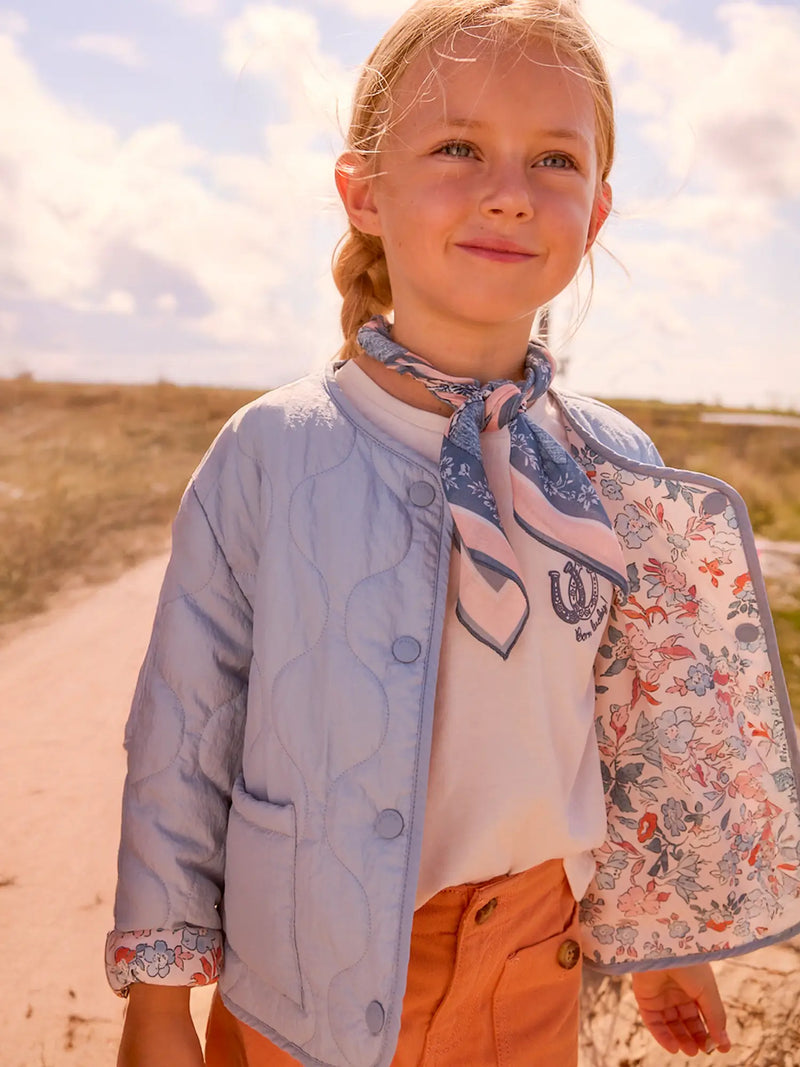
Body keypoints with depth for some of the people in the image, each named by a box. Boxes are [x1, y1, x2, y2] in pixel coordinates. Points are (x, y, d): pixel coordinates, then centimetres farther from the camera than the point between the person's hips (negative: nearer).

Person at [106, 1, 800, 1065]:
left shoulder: (615, 470, -5)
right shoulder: (270, 454, -13)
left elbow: (645, 719, 6)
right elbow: (184, 733, -7)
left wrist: (664, 936, 14)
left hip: (531, 973, 2)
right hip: (305, 975, -2)